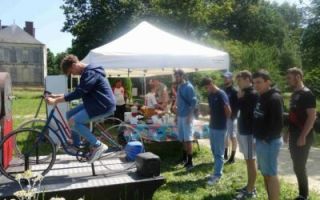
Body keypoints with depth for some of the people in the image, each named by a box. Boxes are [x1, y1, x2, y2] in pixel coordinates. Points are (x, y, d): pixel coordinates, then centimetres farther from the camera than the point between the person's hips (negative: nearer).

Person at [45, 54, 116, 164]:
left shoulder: (90, 73, -18)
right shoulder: (87, 72, 15)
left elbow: (78, 93, -24)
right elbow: (78, 92, 19)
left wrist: (56, 101, -21)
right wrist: (58, 96, 12)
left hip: (103, 105, -10)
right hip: (94, 103, 10)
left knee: (73, 121, -17)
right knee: (70, 114, 9)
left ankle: (98, 146, -9)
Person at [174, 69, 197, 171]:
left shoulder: (188, 87, -12)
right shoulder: (179, 87, 13)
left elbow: (194, 102, -16)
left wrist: (190, 115, -21)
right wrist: (177, 114, 19)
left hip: (186, 116, -8)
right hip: (180, 116, 8)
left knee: (188, 139, -6)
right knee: (182, 138, 15)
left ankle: (190, 162, -1)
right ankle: (184, 158, 29)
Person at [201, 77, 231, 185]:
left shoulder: (221, 95, -16)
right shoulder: (210, 95, 9)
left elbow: (229, 111, -16)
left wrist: (223, 120, -2)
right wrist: (212, 120, 9)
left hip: (220, 128, -8)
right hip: (212, 126, 8)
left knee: (219, 152, -1)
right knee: (214, 151, 15)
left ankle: (217, 175, 6)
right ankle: (217, 171, 26)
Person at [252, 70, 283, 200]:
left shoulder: (275, 98, -18)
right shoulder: (261, 98, 12)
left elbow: (278, 123, -24)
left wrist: (267, 138, -18)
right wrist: (258, 137, 10)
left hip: (269, 142, -9)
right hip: (260, 140, 9)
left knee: (271, 174, -2)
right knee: (265, 173, 17)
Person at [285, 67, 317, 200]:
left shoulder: (307, 94, -13)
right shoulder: (294, 94, 12)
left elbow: (312, 116, -19)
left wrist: (303, 136, -22)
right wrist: (287, 132, 17)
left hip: (303, 137, -8)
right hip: (293, 136, 8)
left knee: (299, 166, -4)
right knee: (297, 166, 12)